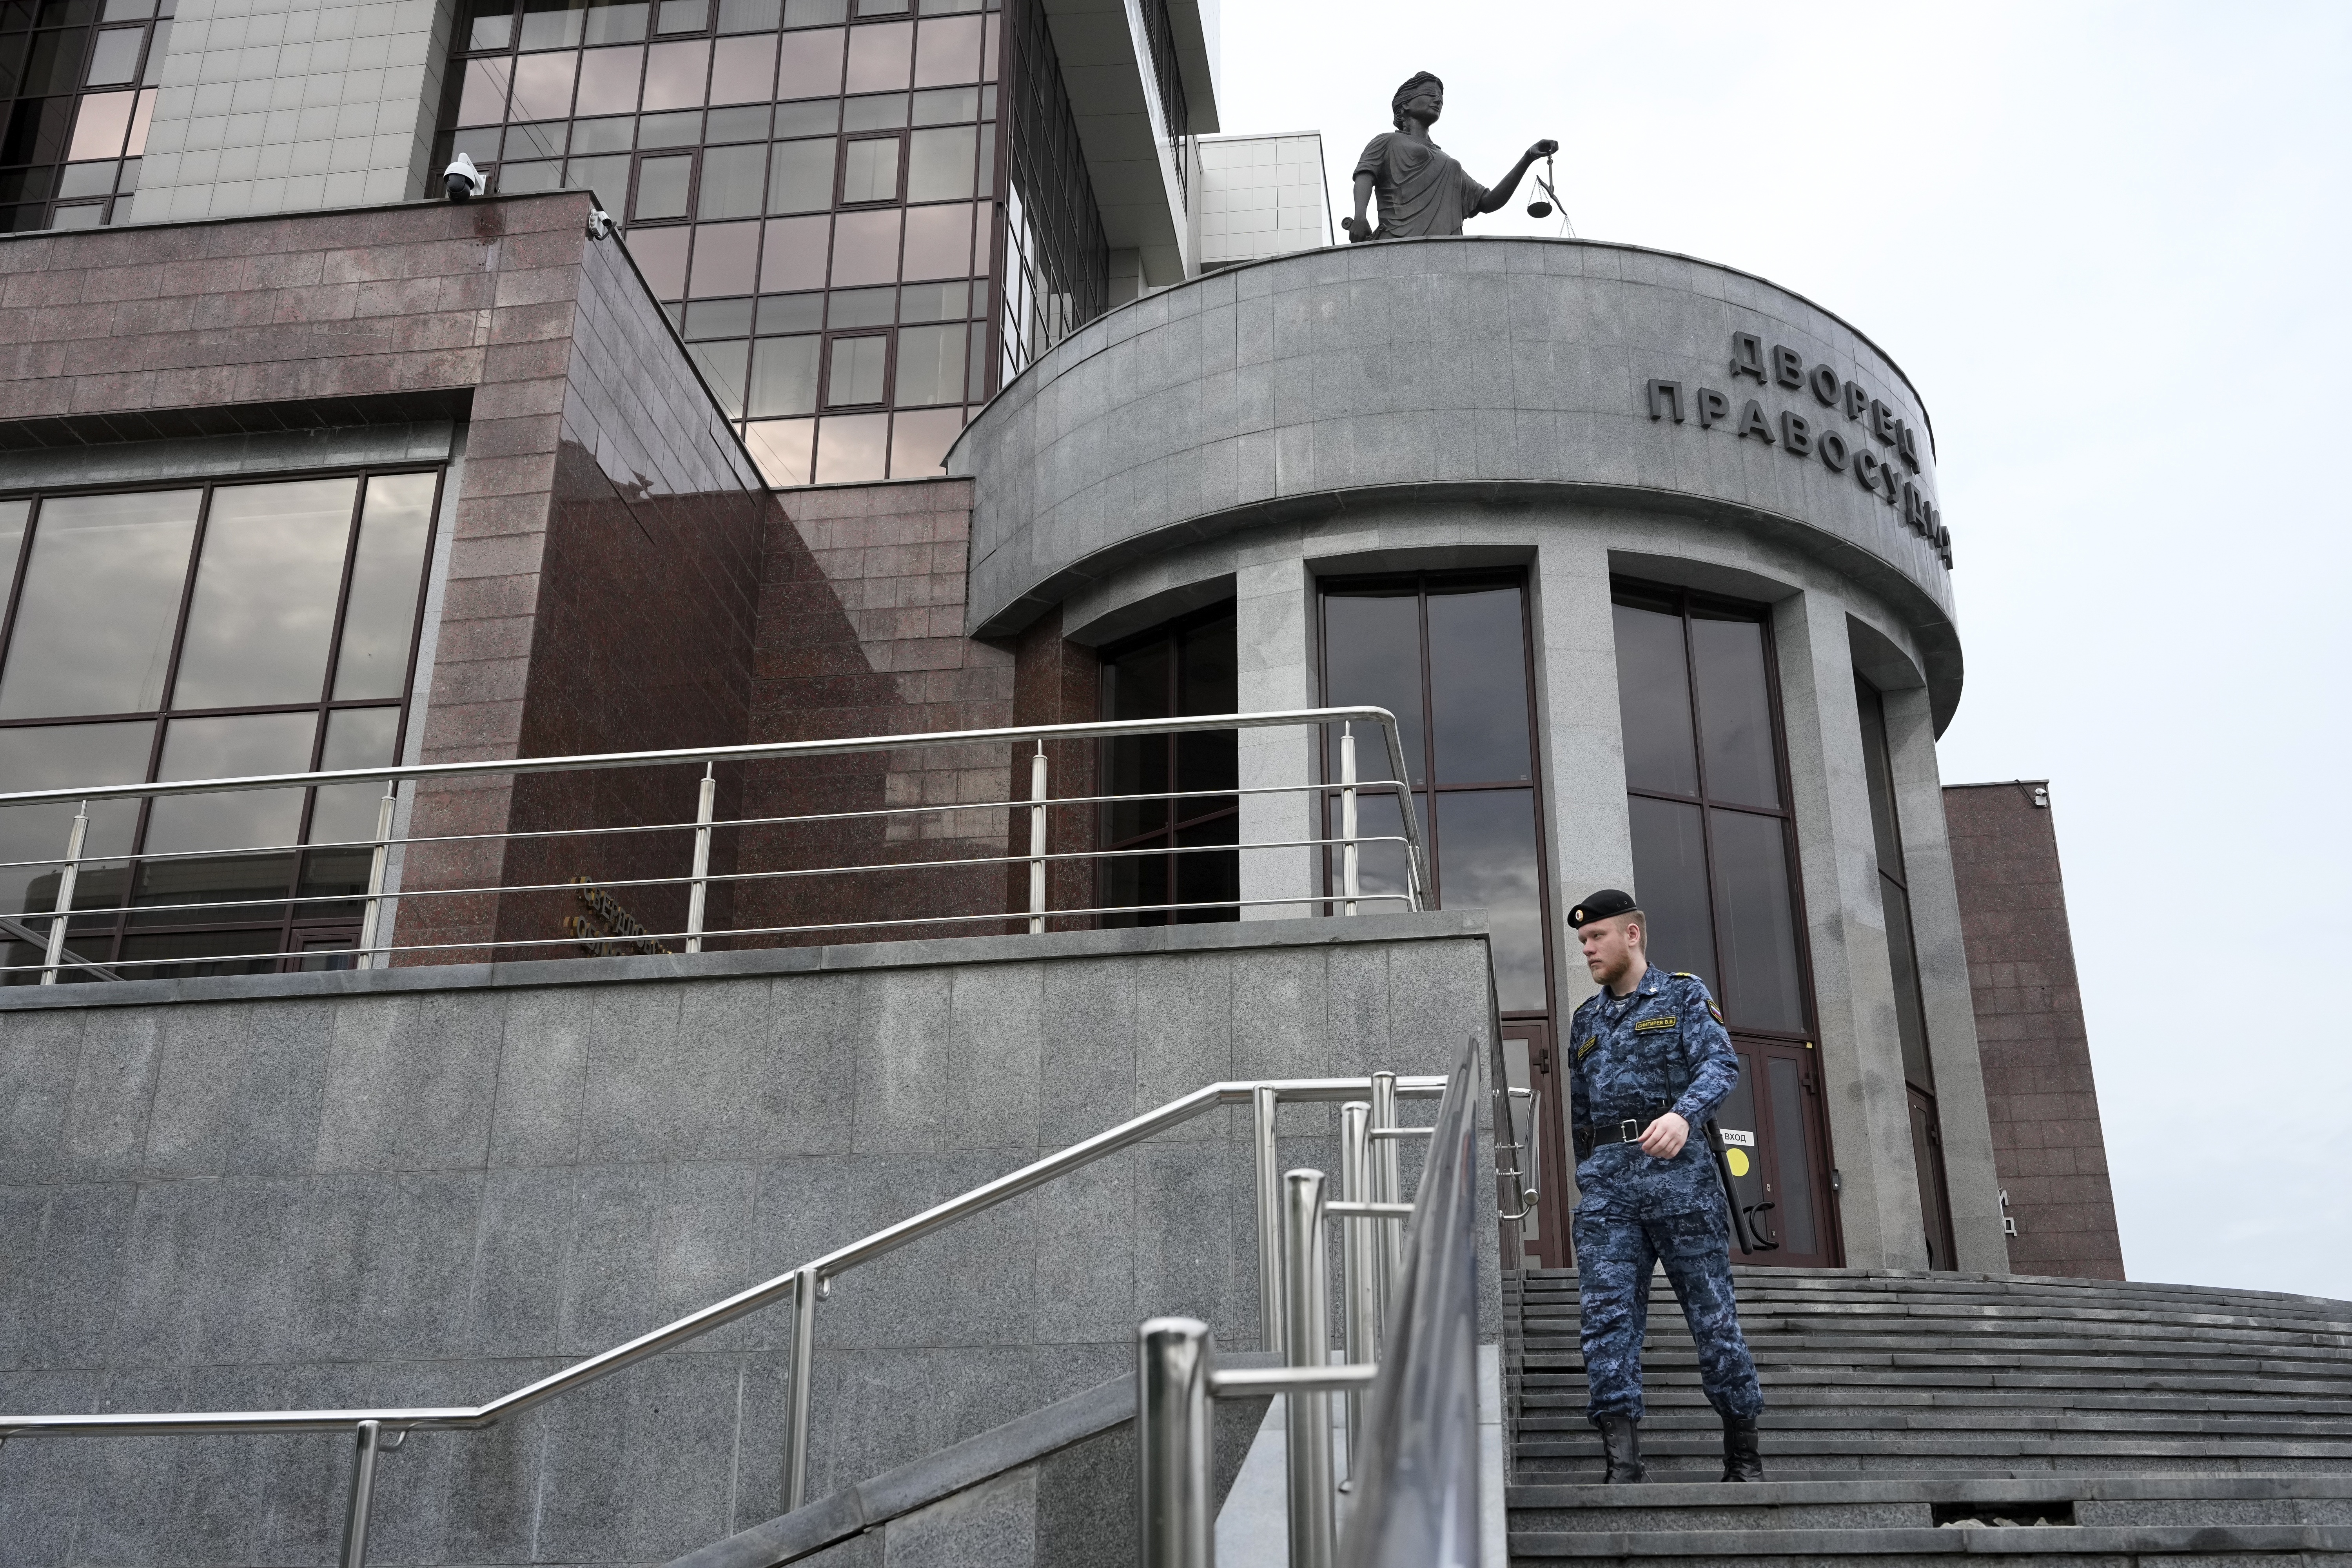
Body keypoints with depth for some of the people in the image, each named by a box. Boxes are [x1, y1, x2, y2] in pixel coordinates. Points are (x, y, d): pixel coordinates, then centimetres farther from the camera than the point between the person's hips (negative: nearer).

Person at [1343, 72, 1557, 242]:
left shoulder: (1449, 164, 38)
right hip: (1399, 244, -5)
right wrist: (1360, 216, -19)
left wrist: (1529, 158, 22)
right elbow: (1365, 174, 4)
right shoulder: (1389, 141, 23)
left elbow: (1488, 202, 30)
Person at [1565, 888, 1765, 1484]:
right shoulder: (1586, 1020, 24)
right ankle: (1622, 1462, -15)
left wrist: (1682, 1114, -27)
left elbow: (1721, 1063, -9)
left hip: (1678, 1170, -4)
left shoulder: (1684, 996, 9)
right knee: (1608, 1315, -10)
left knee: (1713, 1314, 0)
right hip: (1606, 1181, 4)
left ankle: (1745, 1455, 13)